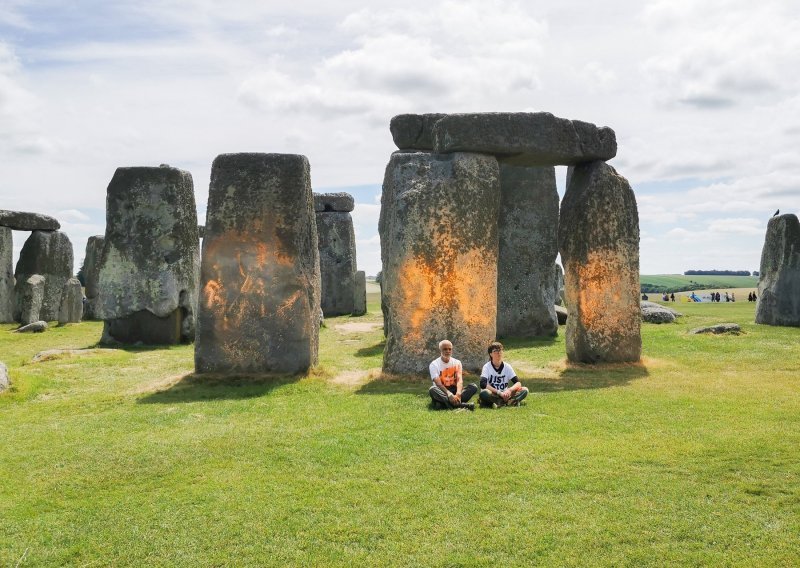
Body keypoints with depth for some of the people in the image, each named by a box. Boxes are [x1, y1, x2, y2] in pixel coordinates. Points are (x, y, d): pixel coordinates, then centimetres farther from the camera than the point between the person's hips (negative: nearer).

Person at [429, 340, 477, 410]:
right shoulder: (434, 364, -4)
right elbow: (438, 383, -18)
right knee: (432, 389, -36)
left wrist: (458, 394, -33)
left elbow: (459, 380, -11)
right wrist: (449, 394, -36)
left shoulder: (457, 362, 5)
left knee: (474, 386, -20)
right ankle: (460, 404, -46)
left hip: (454, 390, 3)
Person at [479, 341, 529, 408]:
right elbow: (483, 384, -21)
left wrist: (509, 390, -25)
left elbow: (518, 383, -4)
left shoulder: (507, 367, 3)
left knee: (524, 390, -15)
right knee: (484, 393, -37)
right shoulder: (487, 367, -6)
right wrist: (499, 392, -27)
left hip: (505, 395, 4)